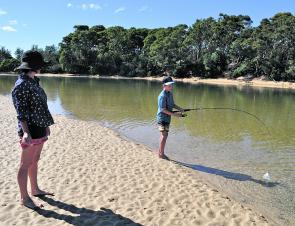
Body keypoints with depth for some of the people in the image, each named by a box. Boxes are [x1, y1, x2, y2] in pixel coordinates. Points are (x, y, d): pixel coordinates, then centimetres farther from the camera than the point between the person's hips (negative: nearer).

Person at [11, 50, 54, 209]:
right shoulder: (21, 85, -15)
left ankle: (35, 190, 33)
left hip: (39, 128, 9)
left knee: (34, 161, 19)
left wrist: (46, 125, 21)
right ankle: (24, 198, 14)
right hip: (30, 130, -9)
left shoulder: (33, 82, 11)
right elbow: (21, 112, -19)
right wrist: (26, 133, -29)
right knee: (26, 164, 2)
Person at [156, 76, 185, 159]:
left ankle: (160, 152, 27)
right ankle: (161, 154, 1)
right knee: (164, 135, -8)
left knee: (164, 135, 15)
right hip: (162, 117, -9)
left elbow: (172, 104, 19)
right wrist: (174, 114, -22)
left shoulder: (170, 93, 9)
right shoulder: (162, 96, -20)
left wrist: (179, 109, 2)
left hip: (167, 118, 9)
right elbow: (163, 109, -22)